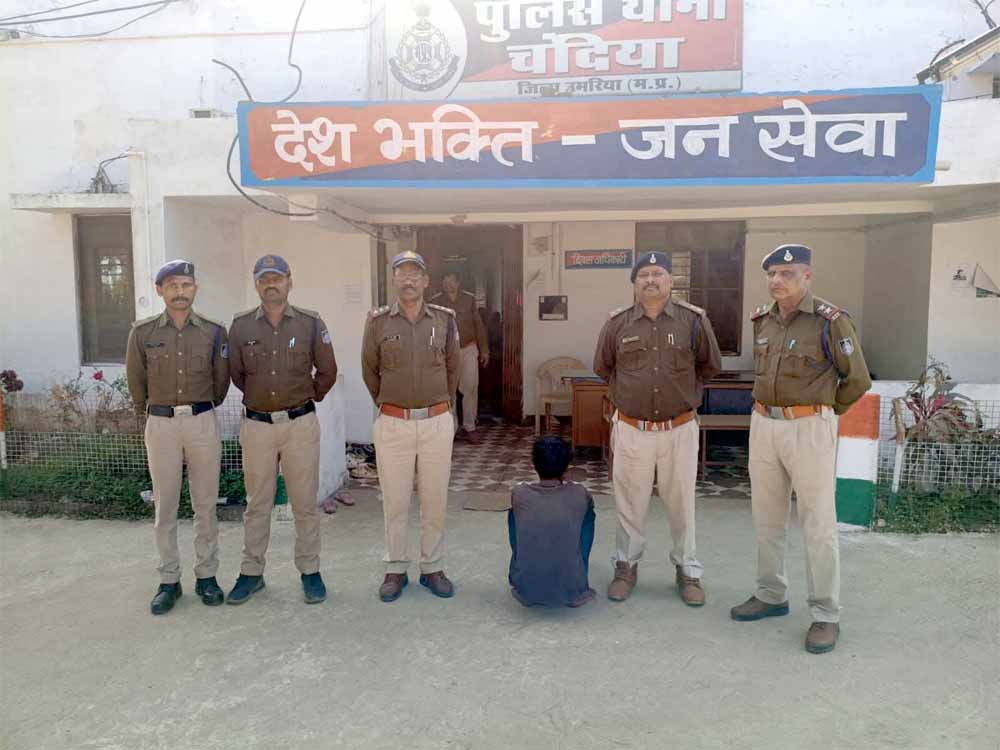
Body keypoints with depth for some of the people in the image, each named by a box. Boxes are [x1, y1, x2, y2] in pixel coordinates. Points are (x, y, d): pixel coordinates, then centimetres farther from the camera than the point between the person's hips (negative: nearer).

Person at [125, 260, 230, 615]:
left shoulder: (214, 332, 1)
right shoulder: (143, 332, 1)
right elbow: (136, 382, 11)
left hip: (203, 422, 0)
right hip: (161, 424, 0)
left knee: (205, 504, 7)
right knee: (165, 506, 6)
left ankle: (206, 576, 19)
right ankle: (169, 580, 18)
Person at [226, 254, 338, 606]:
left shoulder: (311, 323, -1)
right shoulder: (241, 326, 2)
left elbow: (327, 371, 9)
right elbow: (235, 373, 15)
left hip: (301, 423, -1)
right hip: (256, 425, 1)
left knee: (305, 503, 6)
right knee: (257, 504, 11)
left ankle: (310, 571, 19)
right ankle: (251, 573, 23)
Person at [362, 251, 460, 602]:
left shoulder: (444, 319, 3)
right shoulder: (377, 321, 0)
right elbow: (369, 370, 11)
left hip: (437, 421, 1)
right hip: (392, 423, -1)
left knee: (435, 498, 8)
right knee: (395, 499, 6)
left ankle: (433, 567, 22)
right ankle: (395, 570, 20)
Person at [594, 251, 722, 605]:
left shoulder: (694, 320, -3)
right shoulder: (617, 323, 0)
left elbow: (710, 365, 12)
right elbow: (602, 367, 15)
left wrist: (683, 391, 11)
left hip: (680, 429, 0)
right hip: (631, 430, 1)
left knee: (681, 503, 10)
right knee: (630, 503, 11)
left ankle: (687, 570, 28)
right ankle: (626, 567, 28)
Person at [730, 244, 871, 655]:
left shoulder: (831, 322, -10)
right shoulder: (762, 320, 8)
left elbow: (857, 379, -2)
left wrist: (820, 412, 6)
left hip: (810, 428, -6)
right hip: (763, 424, 6)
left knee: (818, 524, 0)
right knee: (767, 518, 14)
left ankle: (826, 615, 12)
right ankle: (771, 596, 28)